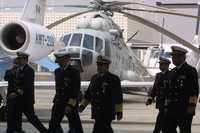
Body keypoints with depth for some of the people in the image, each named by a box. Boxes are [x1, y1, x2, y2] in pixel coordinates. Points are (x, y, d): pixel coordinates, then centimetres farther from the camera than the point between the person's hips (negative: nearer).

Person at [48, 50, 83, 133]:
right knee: (53, 124, 5)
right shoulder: (57, 71, 10)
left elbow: (76, 90, -16)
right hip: (58, 103, 7)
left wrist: (70, 105, -20)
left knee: (76, 126, 2)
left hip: (71, 104, -6)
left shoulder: (74, 72, -12)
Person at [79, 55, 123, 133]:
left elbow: (118, 97, -7)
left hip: (107, 112, -6)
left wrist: (119, 112, -9)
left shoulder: (114, 79, -7)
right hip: (96, 111, 6)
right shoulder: (95, 78, 12)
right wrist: (82, 105, 6)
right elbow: (88, 93, 17)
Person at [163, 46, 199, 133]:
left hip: (185, 109, -7)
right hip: (172, 109, 7)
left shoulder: (190, 70, -5)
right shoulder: (173, 72, 16)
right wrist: (167, 105, 18)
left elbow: (195, 90, -11)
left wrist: (192, 105, -18)